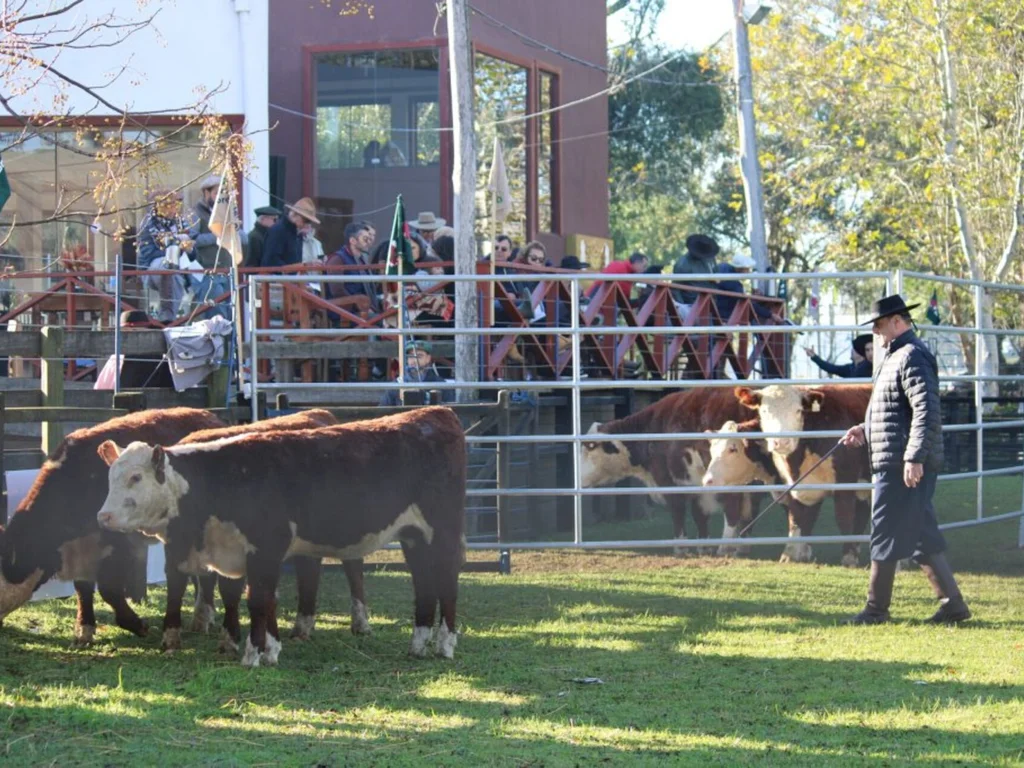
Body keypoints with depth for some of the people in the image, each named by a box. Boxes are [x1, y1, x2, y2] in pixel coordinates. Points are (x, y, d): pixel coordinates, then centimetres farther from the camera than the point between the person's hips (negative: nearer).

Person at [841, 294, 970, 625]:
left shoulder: (912, 356, -14)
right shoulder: (895, 357, 19)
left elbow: (927, 411, -23)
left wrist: (915, 457, -27)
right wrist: (866, 430, 17)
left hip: (901, 465, -11)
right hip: (892, 463, 11)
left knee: (886, 536, -3)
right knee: (921, 537, 11)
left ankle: (876, 609, 4)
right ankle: (952, 604, 10)